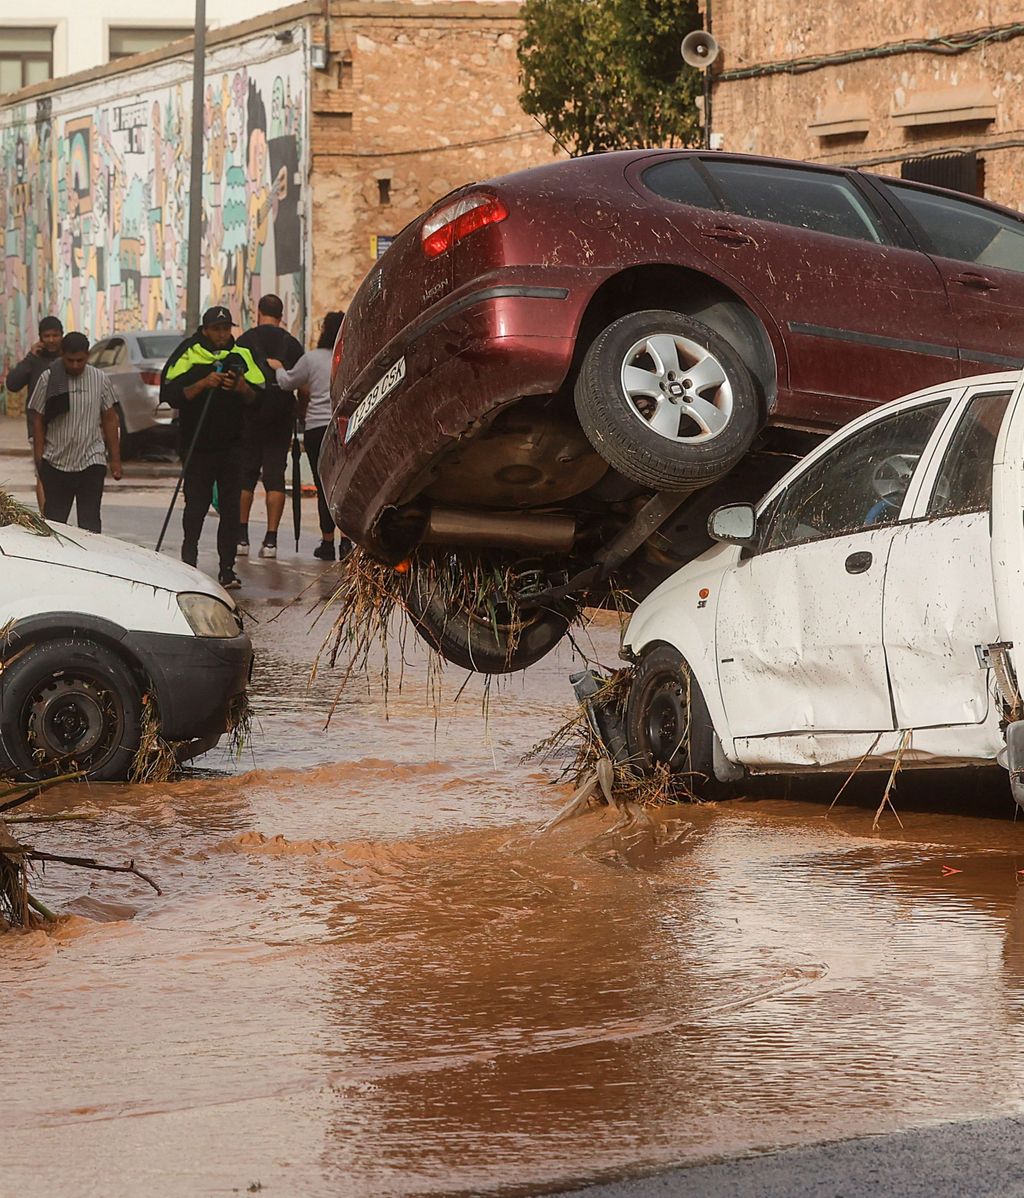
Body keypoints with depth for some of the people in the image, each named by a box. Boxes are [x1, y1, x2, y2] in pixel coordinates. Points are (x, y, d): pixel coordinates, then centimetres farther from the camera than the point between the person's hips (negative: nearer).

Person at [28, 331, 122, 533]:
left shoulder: (100, 379, 2)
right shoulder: (48, 379, -2)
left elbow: (110, 420, 8)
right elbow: (38, 420, 2)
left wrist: (115, 460, 6)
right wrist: (39, 460, -2)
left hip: (91, 462, 0)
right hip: (55, 463, 0)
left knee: (89, 523, -3)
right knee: (54, 521, 5)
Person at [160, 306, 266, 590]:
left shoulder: (242, 356, 8)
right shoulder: (188, 356, -1)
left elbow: (258, 398, 7)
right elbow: (172, 395, -8)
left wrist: (242, 388, -13)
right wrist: (203, 384, -19)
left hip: (232, 446, 2)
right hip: (197, 446, -2)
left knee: (231, 507, 1)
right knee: (196, 506, 0)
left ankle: (227, 568, 4)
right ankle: (189, 563, 11)